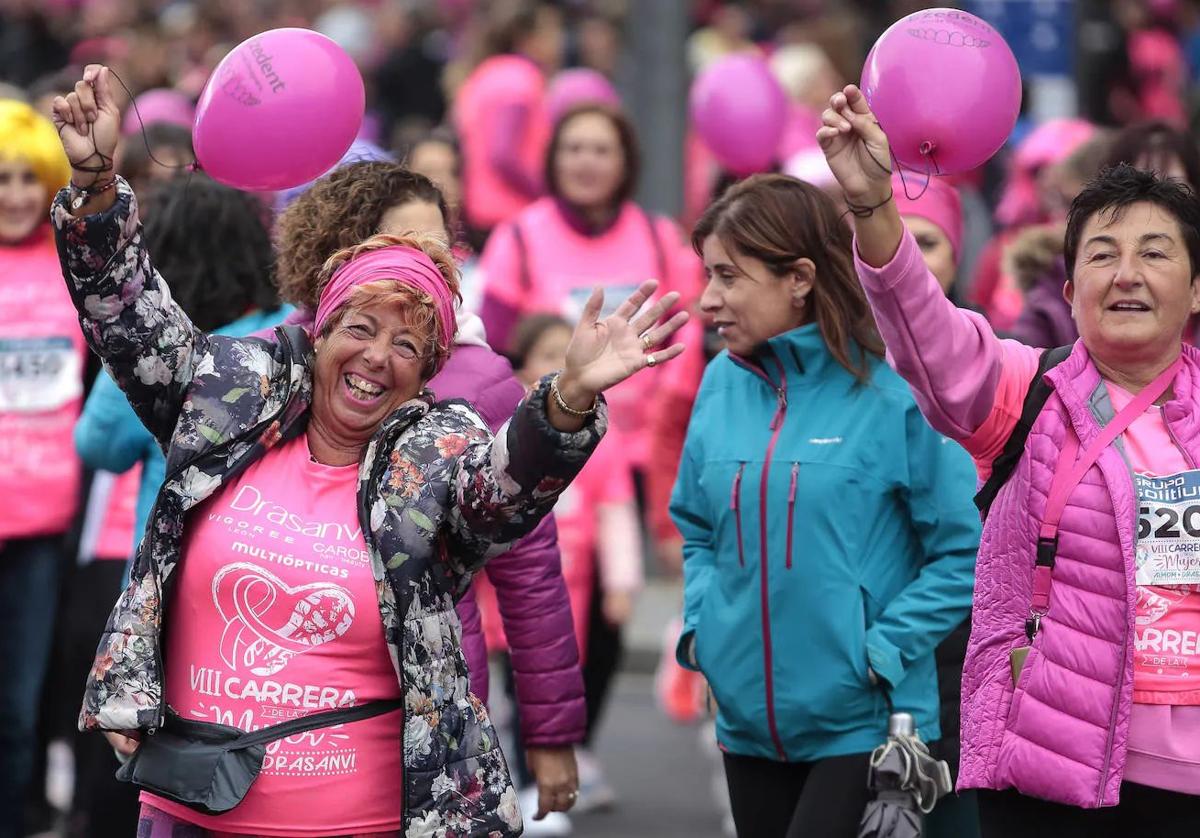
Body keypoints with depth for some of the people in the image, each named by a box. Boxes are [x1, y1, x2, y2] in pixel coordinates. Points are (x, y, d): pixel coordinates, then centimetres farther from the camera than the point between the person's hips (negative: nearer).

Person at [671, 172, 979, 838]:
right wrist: (701, 623, 2)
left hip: (861, 725, -6)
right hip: (747, 718, 6)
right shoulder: (723, 384, 3)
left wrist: (883, 652, -16)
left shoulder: (891, 391, -13)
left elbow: (965, 551, -10)